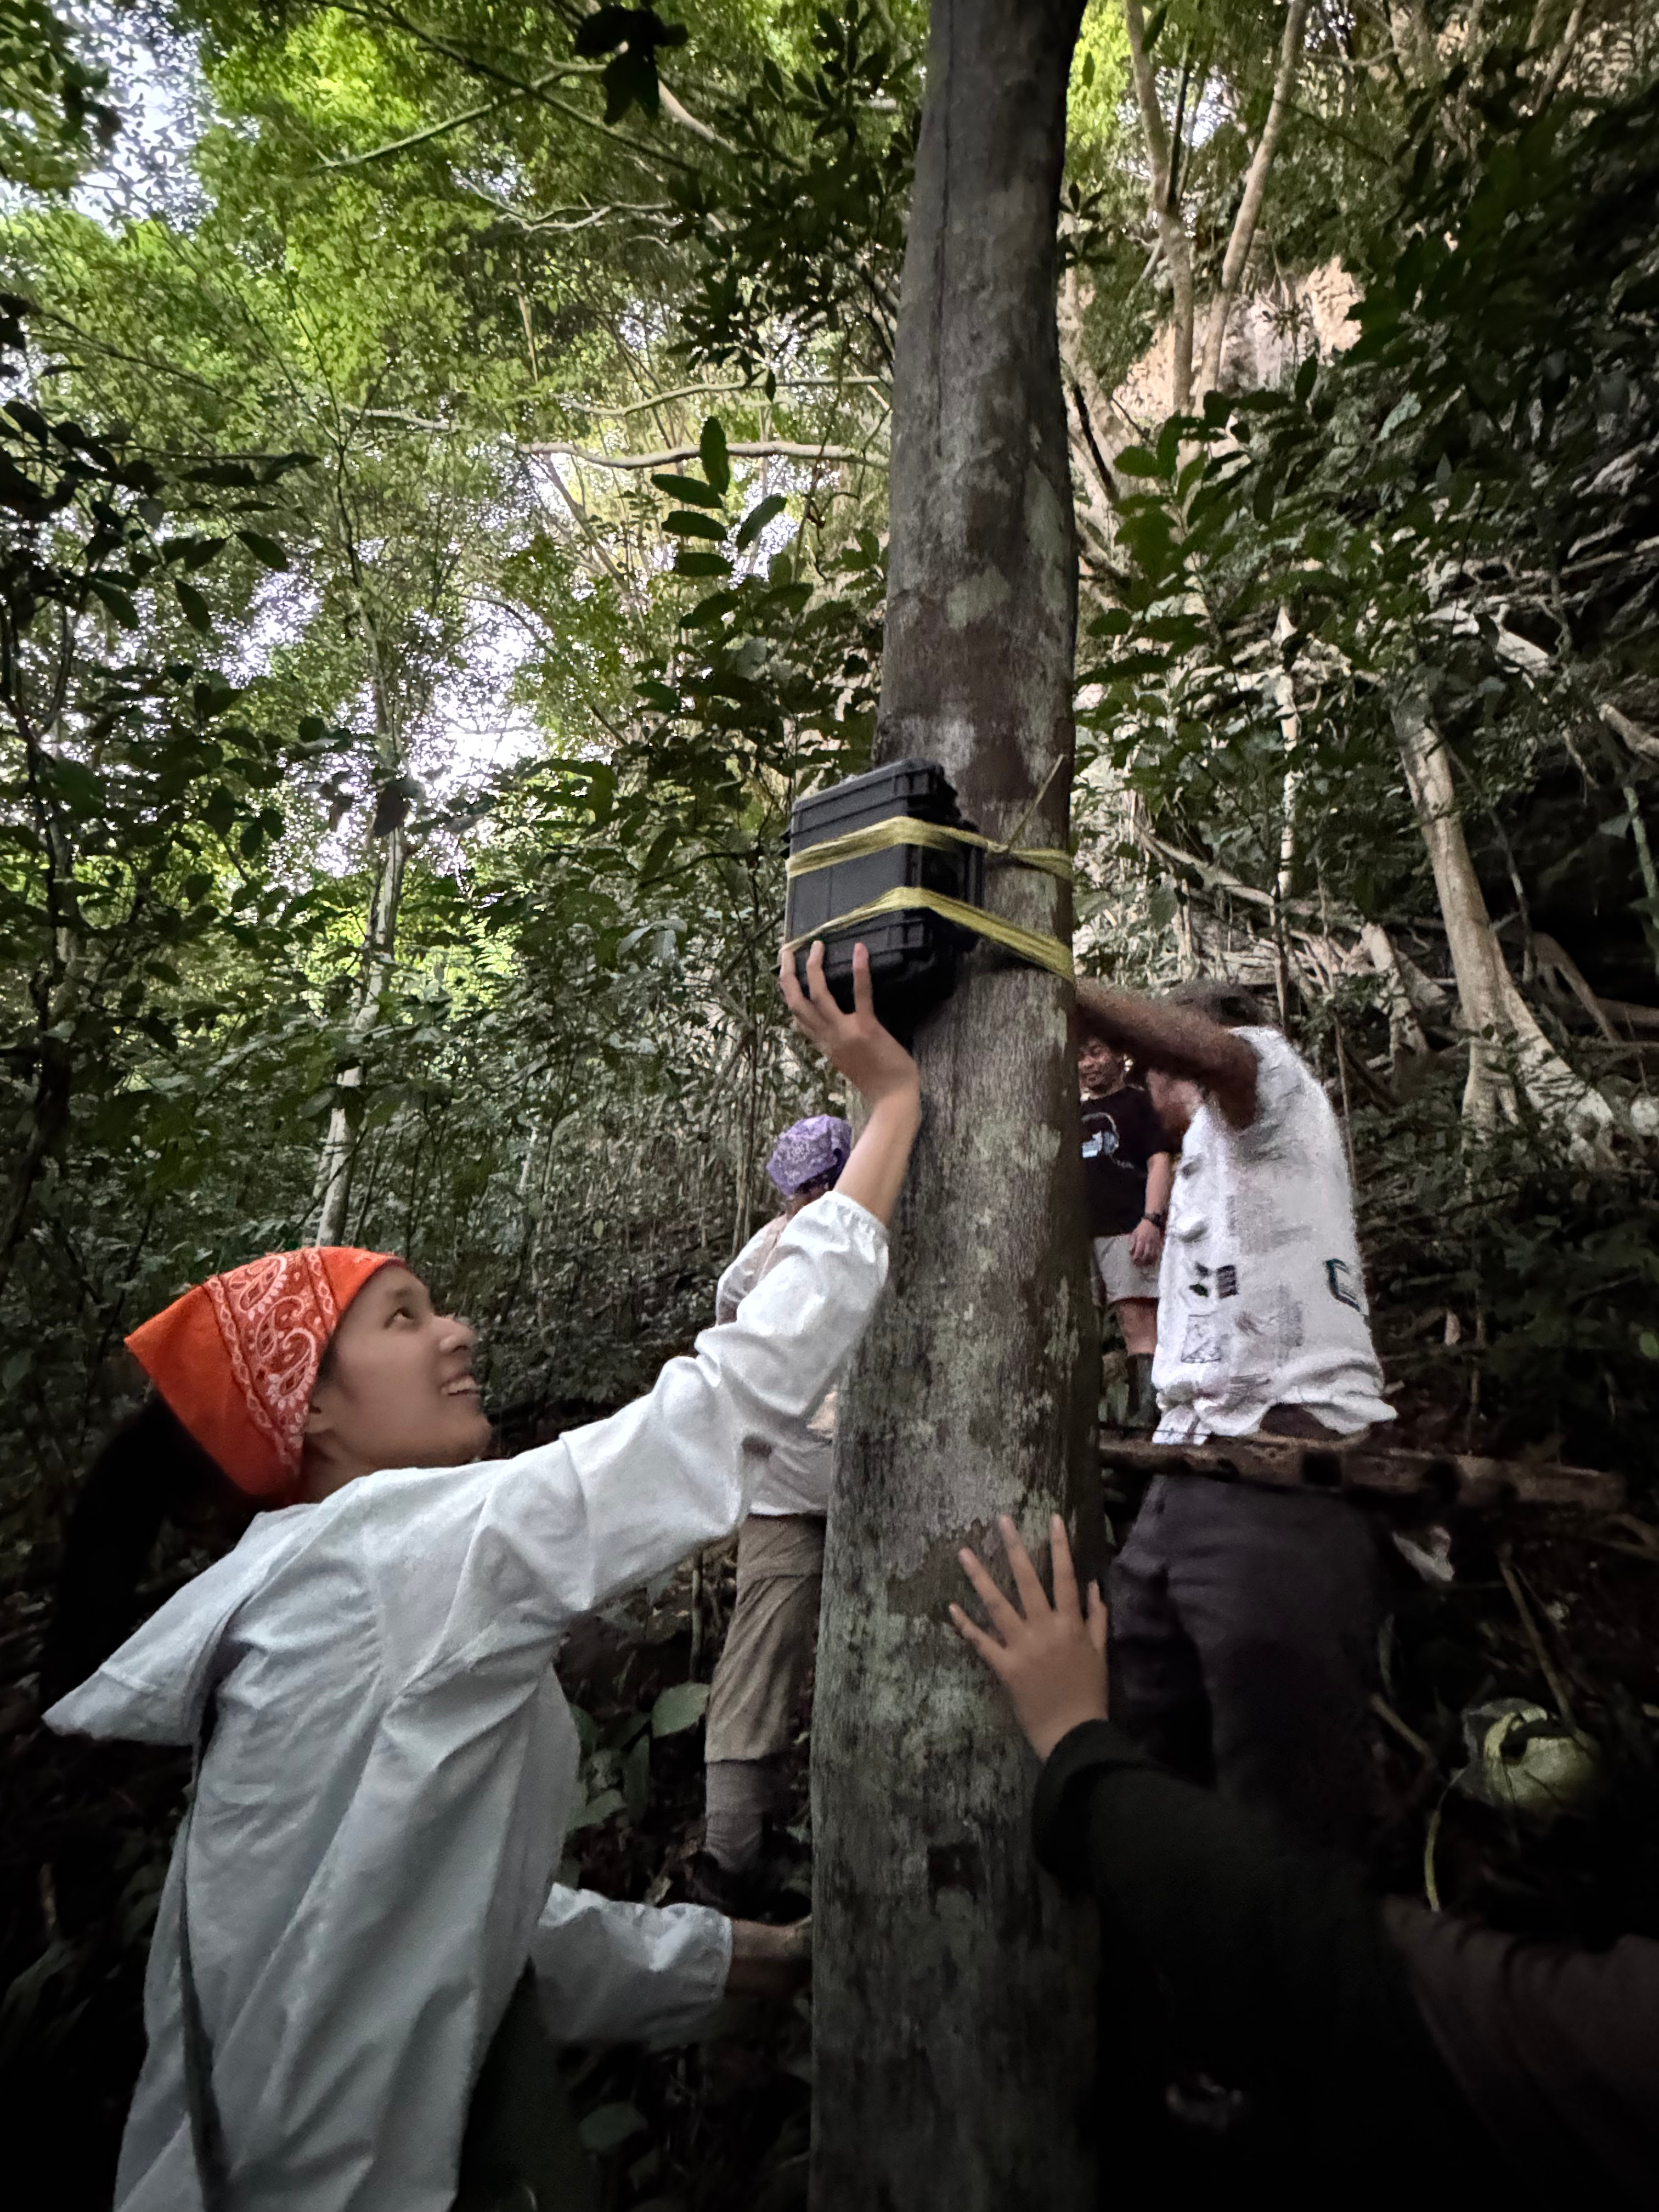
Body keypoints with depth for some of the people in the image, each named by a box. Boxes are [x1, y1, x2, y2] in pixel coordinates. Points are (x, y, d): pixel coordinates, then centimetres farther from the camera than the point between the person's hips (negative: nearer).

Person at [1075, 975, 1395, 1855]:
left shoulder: (1274, 1074, 5)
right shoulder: (1200, 1160, 29)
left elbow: (1209, 1052, -20)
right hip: (1186, 1483, 9)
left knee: (1287, 1804, -5)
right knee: (1139, 1760, 9)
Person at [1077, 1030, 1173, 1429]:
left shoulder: (1137, 1102, 10)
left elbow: (1160, 1161, -1)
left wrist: (1152, 1219, -14)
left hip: (1126, 1228, -6)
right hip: (1077, 1232, 6)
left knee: (1138, 1321, -13)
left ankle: (1145, 1412, -17)